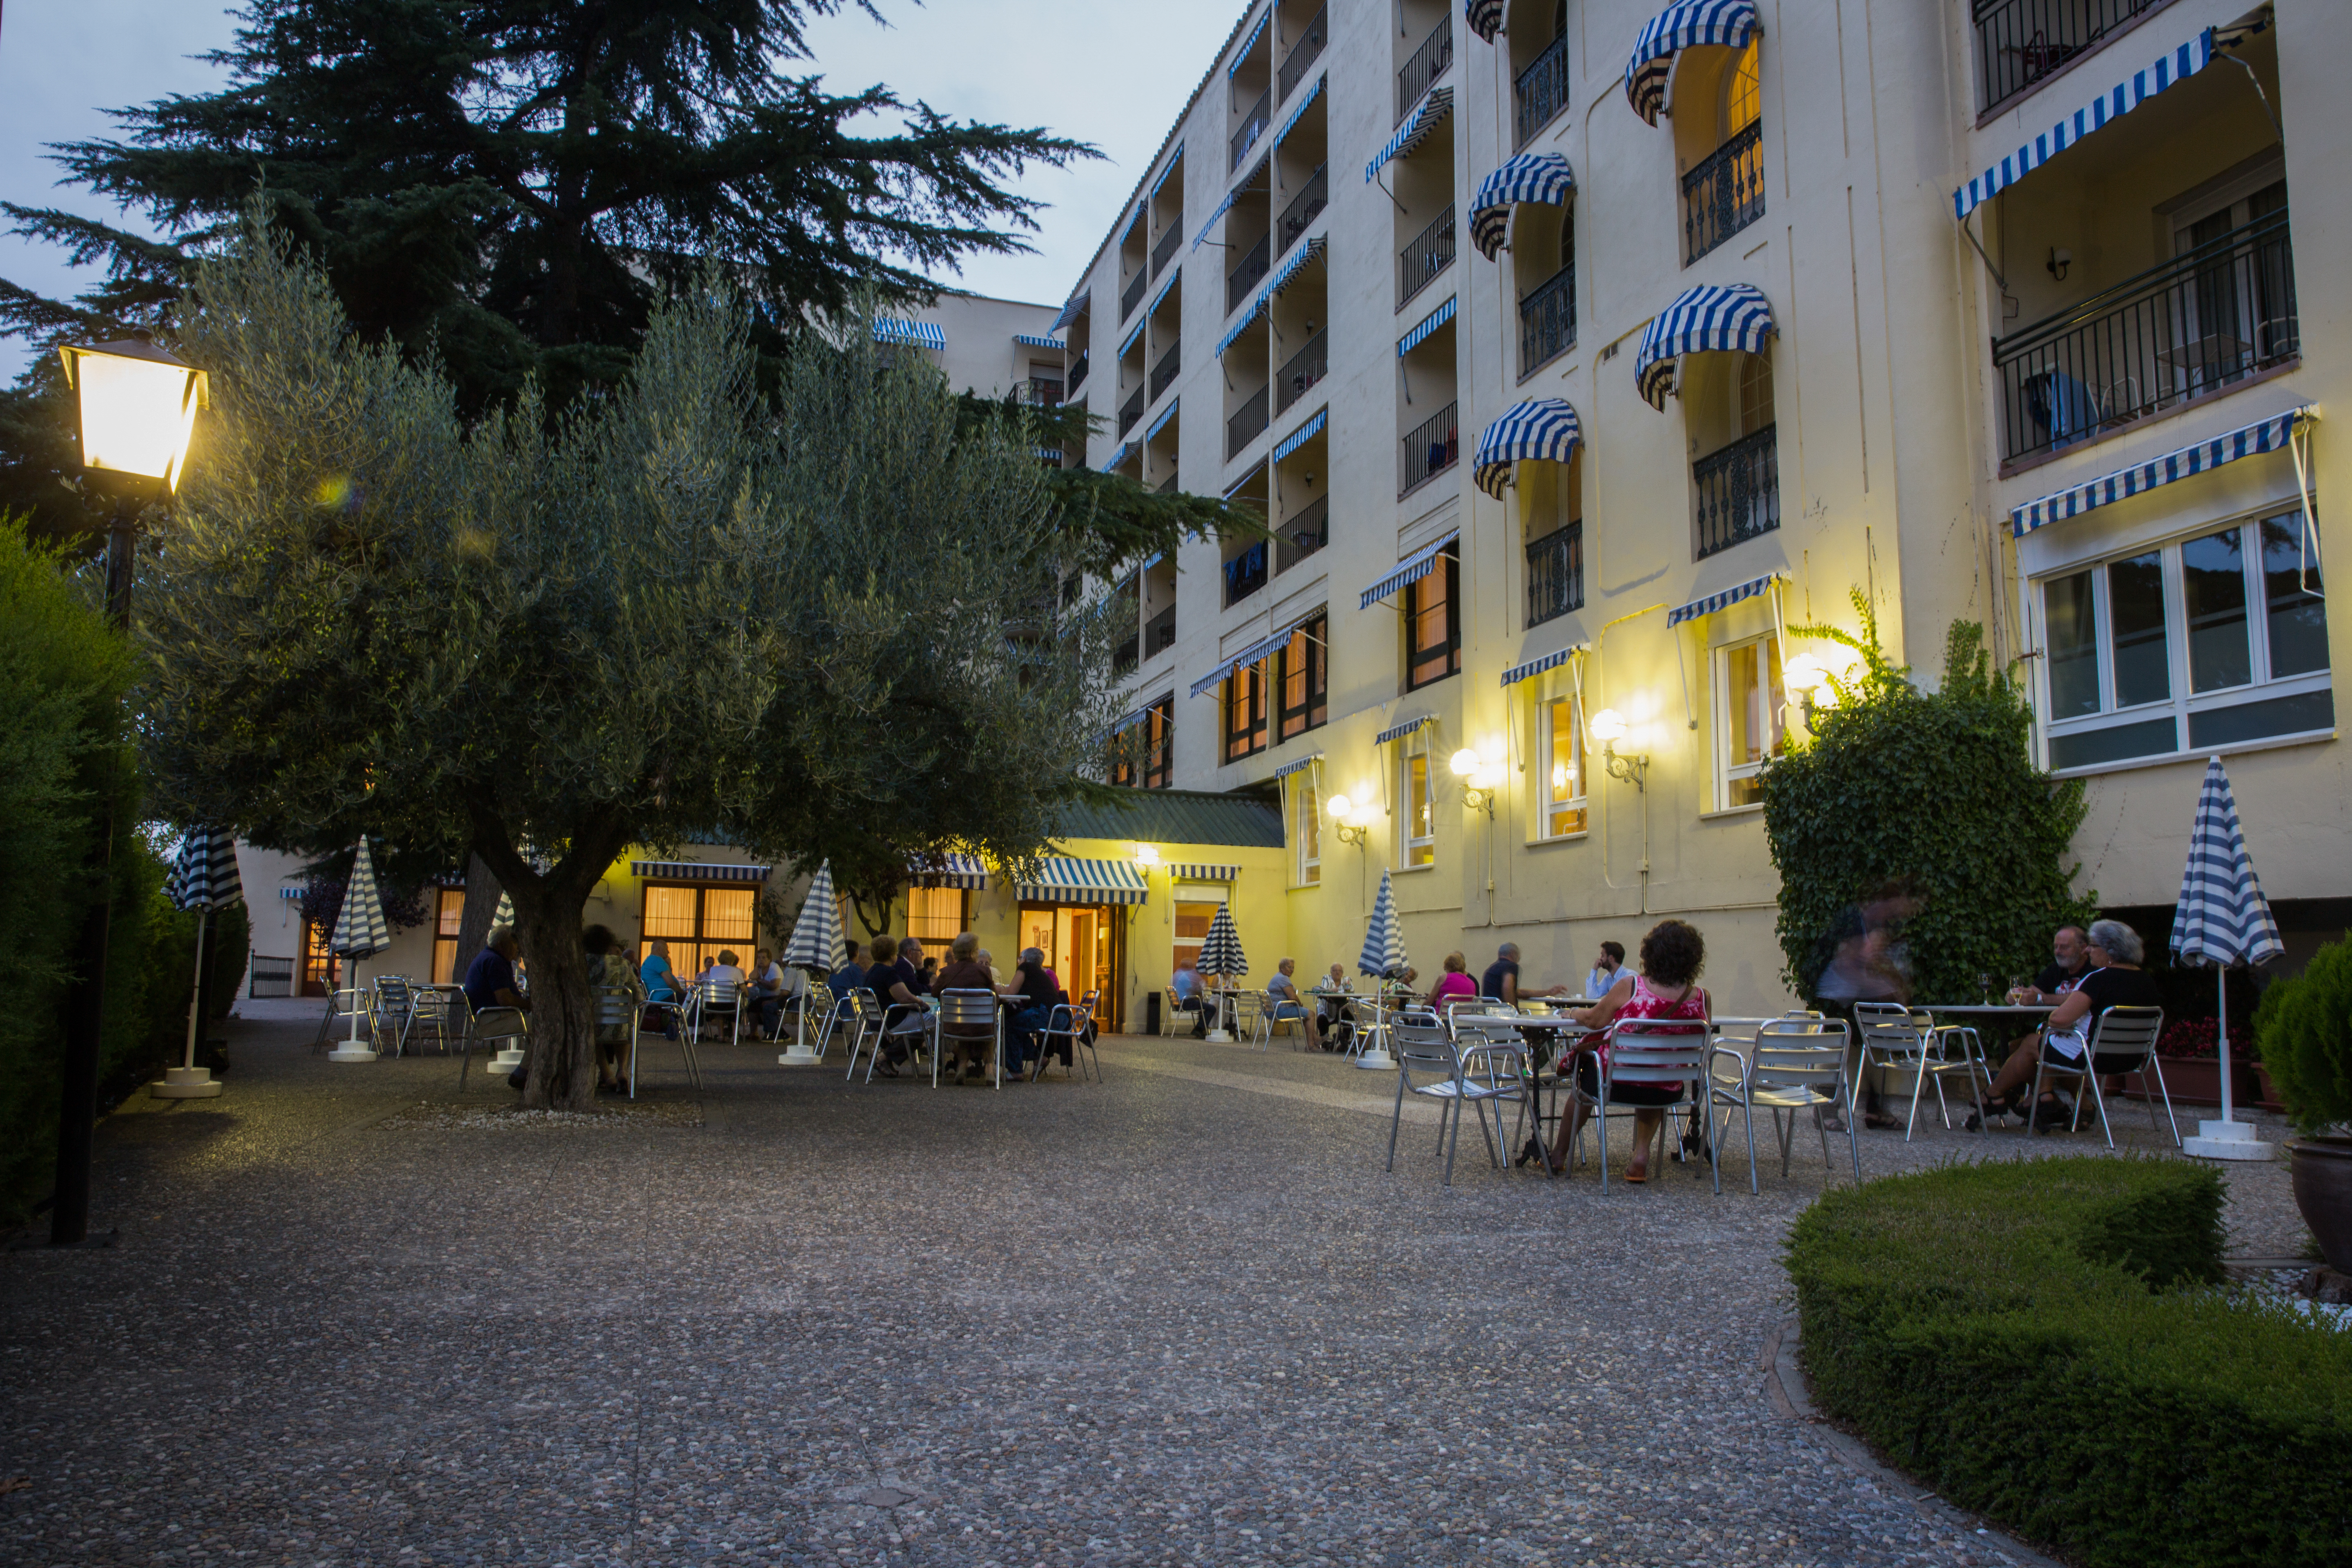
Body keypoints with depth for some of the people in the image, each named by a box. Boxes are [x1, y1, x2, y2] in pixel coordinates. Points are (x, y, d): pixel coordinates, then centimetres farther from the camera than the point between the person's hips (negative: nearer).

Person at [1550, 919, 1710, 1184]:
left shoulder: (1630, 986, -19)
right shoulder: (1700, 998, -12)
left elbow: (1593, 1020, -4)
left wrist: (1577, 1012, 18)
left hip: (1614, 1083, -2)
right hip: (1665, 1092, 2)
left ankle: (1559, 1154, 48)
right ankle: (1641, 1155, 25)